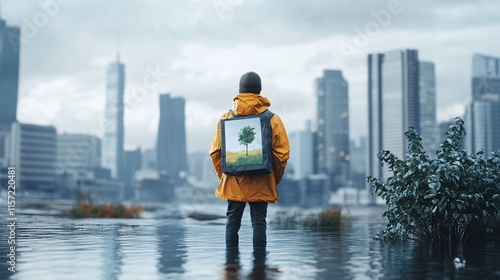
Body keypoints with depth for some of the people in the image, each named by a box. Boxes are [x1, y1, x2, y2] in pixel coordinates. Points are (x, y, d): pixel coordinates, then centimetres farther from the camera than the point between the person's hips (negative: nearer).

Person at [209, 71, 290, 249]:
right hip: (261, 184, -1)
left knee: (232, 219, 10)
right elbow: (282, 152, -6)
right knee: (259, 221, 3)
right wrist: (275, 178, 7)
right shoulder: (272, 119, -4)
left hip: (233, 182, 1)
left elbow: (215, 151, 1)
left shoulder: (227, 118, 0)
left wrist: (223, 174, 13)